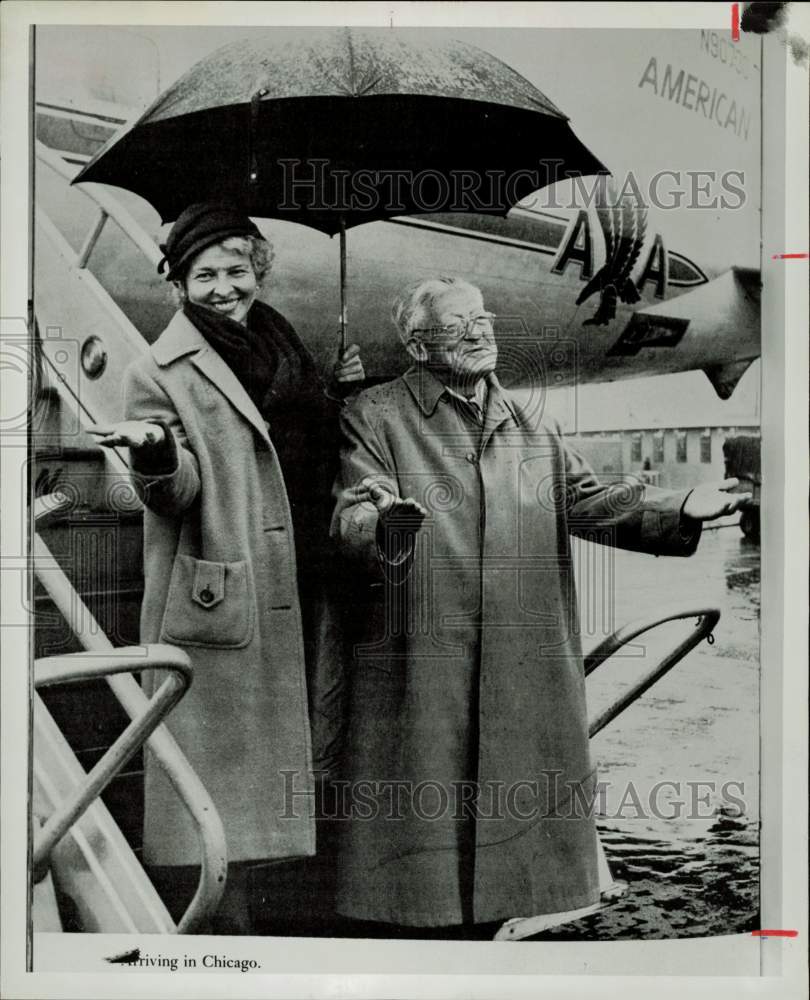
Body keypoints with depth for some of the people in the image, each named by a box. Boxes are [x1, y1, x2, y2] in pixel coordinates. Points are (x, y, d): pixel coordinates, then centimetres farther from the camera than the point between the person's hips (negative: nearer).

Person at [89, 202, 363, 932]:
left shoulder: (283, 344, 15)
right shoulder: (161, 373, -4)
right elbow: (177, 494, -11)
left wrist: (343, 396, 7)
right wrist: (155, 453, -31)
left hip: (297, 598, 7)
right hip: (216, 607, -7)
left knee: (270, 774, 17)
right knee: (214, 770, -2)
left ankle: (245, 912, 34)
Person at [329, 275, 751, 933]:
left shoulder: (531, 422, 15)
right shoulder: (376, 417, 0)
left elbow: (589, 501, 9)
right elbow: (350, 518, -12)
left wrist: (679, 510, -7)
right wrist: (384, 525, -36)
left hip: (526, 674, 5)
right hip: (417, 674, -4)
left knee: (509, 812, 11)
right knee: (413, 827, 2)